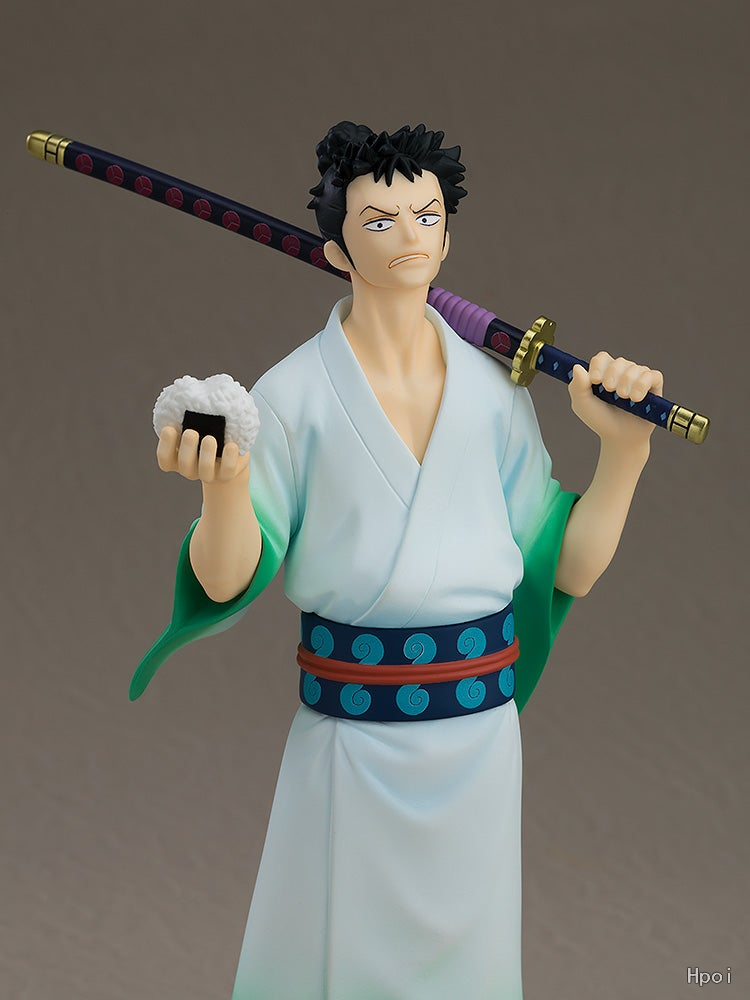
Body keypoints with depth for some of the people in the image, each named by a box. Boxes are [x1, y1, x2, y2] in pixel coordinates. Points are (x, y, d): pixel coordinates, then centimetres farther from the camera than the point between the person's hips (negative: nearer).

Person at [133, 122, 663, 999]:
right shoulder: (295, 393, -6)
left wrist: (624, 447, -6)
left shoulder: (493, 390, 4)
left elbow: (565, 569, 4)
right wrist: (223, 488, -28)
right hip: (352, 734, -3)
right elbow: (226, 582, -10)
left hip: (481, 731, 3)